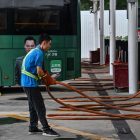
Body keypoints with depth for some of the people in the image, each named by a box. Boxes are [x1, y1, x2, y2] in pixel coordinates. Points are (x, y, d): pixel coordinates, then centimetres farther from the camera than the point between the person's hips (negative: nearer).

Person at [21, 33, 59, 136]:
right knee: (40, 107, -7)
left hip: (26, 82, 10)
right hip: (31, 83, -10)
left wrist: (44, 75, 6)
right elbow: (39, 71, -19)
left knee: (33, 106, 17)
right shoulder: (39, 53, -16)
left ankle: (33, 128, 23)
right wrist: (46, 76, 0)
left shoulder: (34, 51, 15)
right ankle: (46, 129, -6)